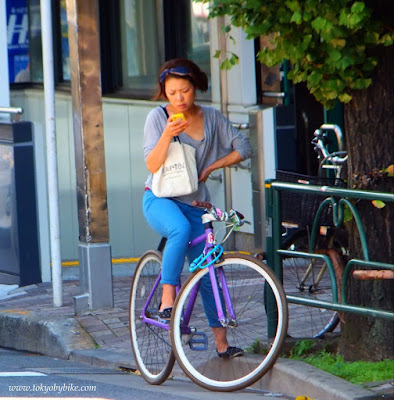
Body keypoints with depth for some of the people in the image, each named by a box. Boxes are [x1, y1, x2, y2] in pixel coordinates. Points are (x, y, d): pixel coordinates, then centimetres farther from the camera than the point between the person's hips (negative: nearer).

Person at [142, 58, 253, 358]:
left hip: (194, 203, 3)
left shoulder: (211, 118, 4)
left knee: (207, 273, 0)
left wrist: (211, 167, -2)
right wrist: (167, 135, -29)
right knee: (181, 230, -38)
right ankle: (168, 298, -31)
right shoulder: (158, 117, -5)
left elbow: (243, 148, 7)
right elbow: (153, 165, -14)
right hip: (160, 199, -3)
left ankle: (221, 342, 7)